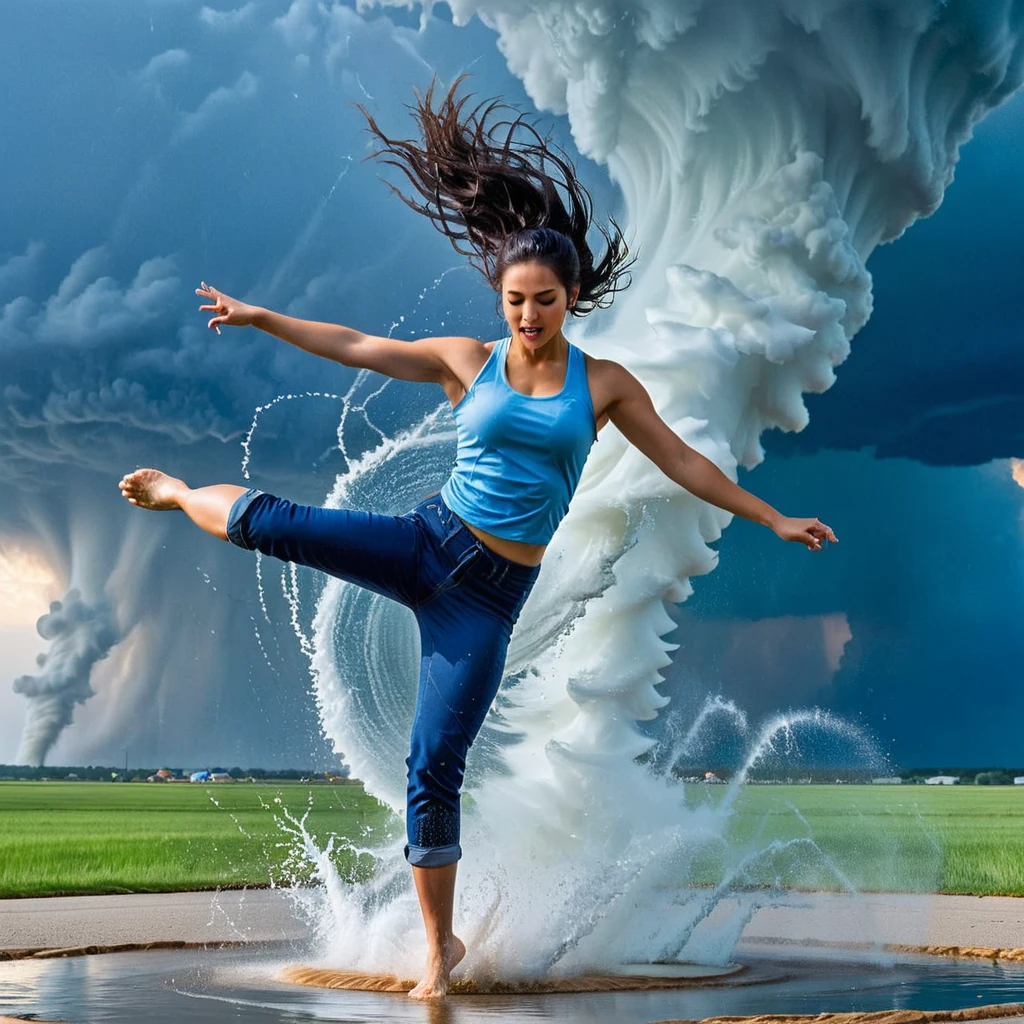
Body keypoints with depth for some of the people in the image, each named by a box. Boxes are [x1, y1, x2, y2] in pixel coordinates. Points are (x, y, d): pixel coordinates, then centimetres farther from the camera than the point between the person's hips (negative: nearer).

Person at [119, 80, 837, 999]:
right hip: (428, 544, 1)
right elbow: (355, 347, 7)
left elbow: (682, 463, 6)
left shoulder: (604, 384, 2)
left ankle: (439, 945, 12)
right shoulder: (468, 362, 3)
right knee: (270, 523, -16)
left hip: (489, 596, -1)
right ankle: (182, 494, 23)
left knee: (435, 767, -5)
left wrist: (773, 518, 5)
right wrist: (259, 316, 5)